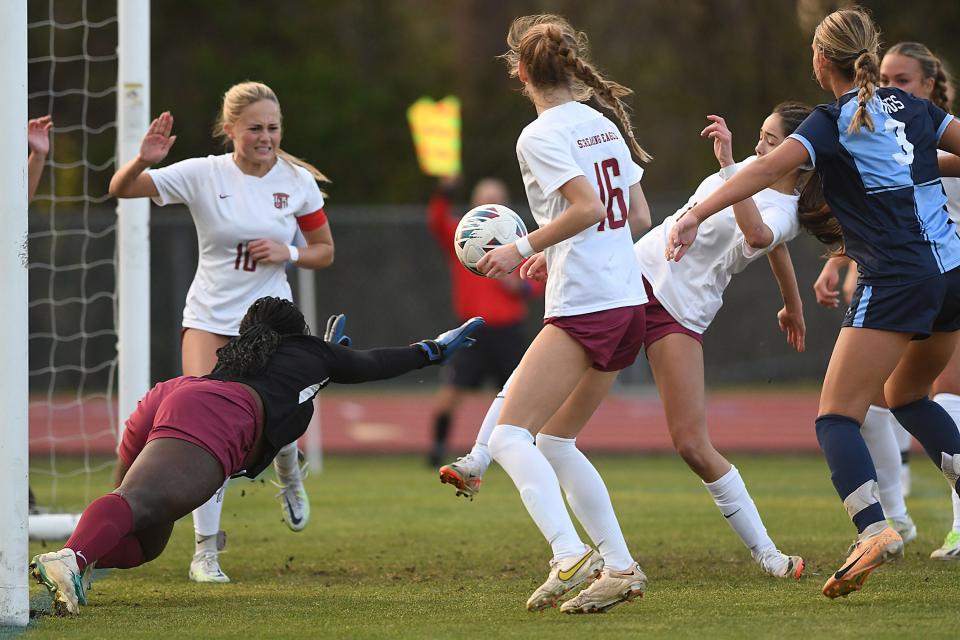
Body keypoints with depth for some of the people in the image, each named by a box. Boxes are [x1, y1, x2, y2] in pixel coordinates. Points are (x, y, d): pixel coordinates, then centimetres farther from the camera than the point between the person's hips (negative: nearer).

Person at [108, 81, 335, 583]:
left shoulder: (298, 182, -3)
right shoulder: (202, 175, -9)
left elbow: (325, 252, 9)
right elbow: (121, 189, -12)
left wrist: (287, 252, -12)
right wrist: (144, 159, -33)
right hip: (208, 319, -1)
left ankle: (288, 474, 31)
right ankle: (206, 547, -3)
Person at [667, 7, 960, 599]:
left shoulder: (835, 122, -4)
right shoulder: (908, 106, 13)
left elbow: (770, 168, -18)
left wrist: (698, 215, -24)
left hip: (897, 279, -7)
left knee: (838, 413, -8)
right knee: (906, 394, 27)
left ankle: (874, 528, -27)